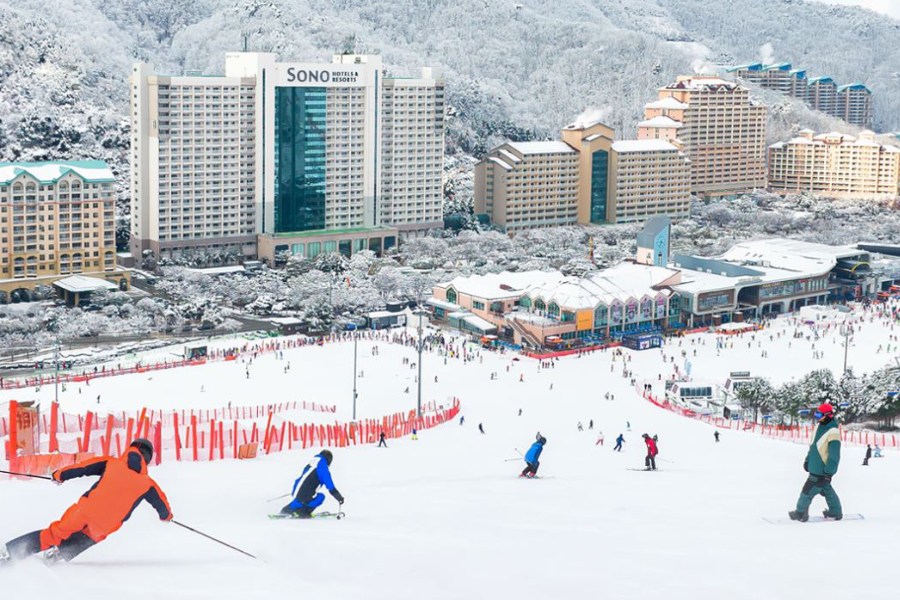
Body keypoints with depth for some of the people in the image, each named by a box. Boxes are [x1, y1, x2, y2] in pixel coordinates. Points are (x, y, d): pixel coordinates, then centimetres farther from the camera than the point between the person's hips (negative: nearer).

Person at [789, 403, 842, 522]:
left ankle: (801, 513, 10)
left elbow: (834, 456, -21)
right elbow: (813, 445, 19)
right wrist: (807, 460, 20)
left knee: (808, 490, -3)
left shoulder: (833, 432, -21)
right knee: (826, 489, 19)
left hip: (822, 471, -9)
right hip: (815, 467, 9)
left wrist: (829, 472, -21)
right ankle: (835, 512, 31)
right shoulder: (820, 427, 7)